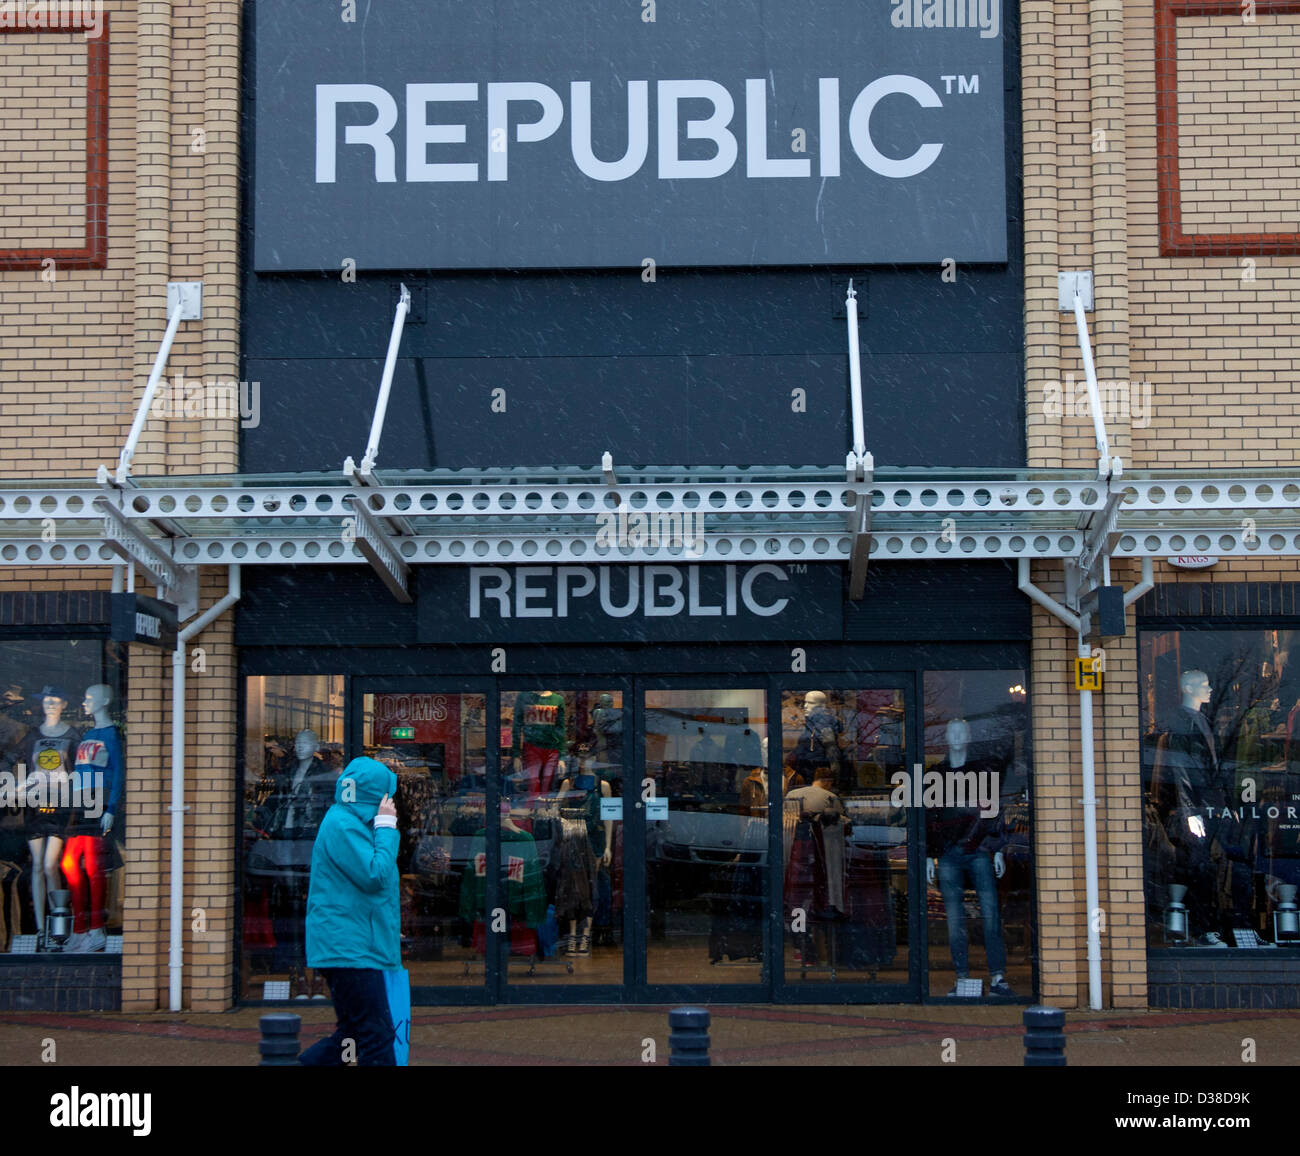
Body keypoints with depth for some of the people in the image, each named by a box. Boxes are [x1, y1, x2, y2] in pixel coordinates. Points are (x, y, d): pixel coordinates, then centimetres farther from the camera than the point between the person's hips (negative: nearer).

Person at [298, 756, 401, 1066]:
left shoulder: (351, 823, 19)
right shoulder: (343, 826, -15)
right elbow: (375, 875, -21)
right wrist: (386, 827, -14)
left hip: (349, 947, 11)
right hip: (350, 948, -11)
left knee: (352, 1035, 14)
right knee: (376, 1036, -9)